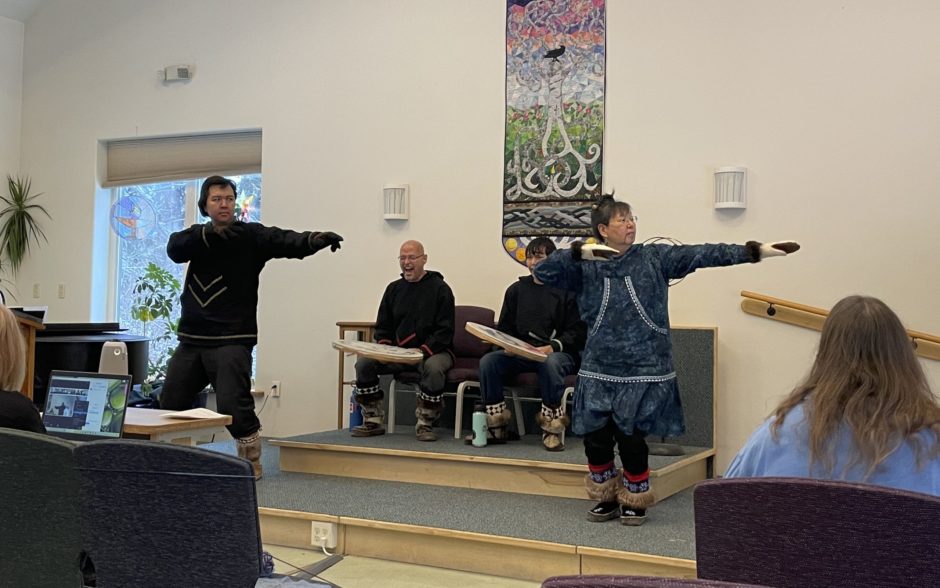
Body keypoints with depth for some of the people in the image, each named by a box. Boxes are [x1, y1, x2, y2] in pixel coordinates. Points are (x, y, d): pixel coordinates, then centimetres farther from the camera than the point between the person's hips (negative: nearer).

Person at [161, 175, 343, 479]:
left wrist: (314, 239, -43)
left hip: (231, 341, -5)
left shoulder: (252, 235, -4)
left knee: (233, 405, -15)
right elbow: (174, 248, -11)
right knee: (170, 405, 14)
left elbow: (286, 241, -21)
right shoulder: (197, 236, 9)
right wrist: (211, 233, -26)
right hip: (191, 340, 5)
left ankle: (251, 462, 5)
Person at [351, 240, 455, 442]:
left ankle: (425, 423, -19)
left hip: (434, 350, -5)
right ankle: (373, 421, -7)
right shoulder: (394, 289, 15)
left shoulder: (440, 288, -2)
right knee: (364, 362, -18)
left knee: (433, 368, -38)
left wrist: (423, 351, -23)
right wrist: (384, 348, -5)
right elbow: (382, 327, 17)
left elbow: (445, 331, -8)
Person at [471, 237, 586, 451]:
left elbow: (578, 331, -4)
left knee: (550, 362, -39)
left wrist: (552, 347, -20)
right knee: (488, 361, -22)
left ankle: (551, 427, -25)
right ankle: (496, 425, -16)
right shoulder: (516, 290, 17)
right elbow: (503, 328, 18)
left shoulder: (568, 290, 2)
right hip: (521, 353, 4)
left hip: (558, 353, -4)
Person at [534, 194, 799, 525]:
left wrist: (755, 251, -13)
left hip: (643, 371, -1)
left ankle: (634, 501, 23)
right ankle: (606, 498, 27)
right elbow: (543, 272, -6)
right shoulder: (585, 268, 1)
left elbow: (702, 254, -6)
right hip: (599, 370, 1)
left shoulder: (654, 258, 1)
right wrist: (579, 252, -19)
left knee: (631, 437, -1)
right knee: (595, 438, 3)